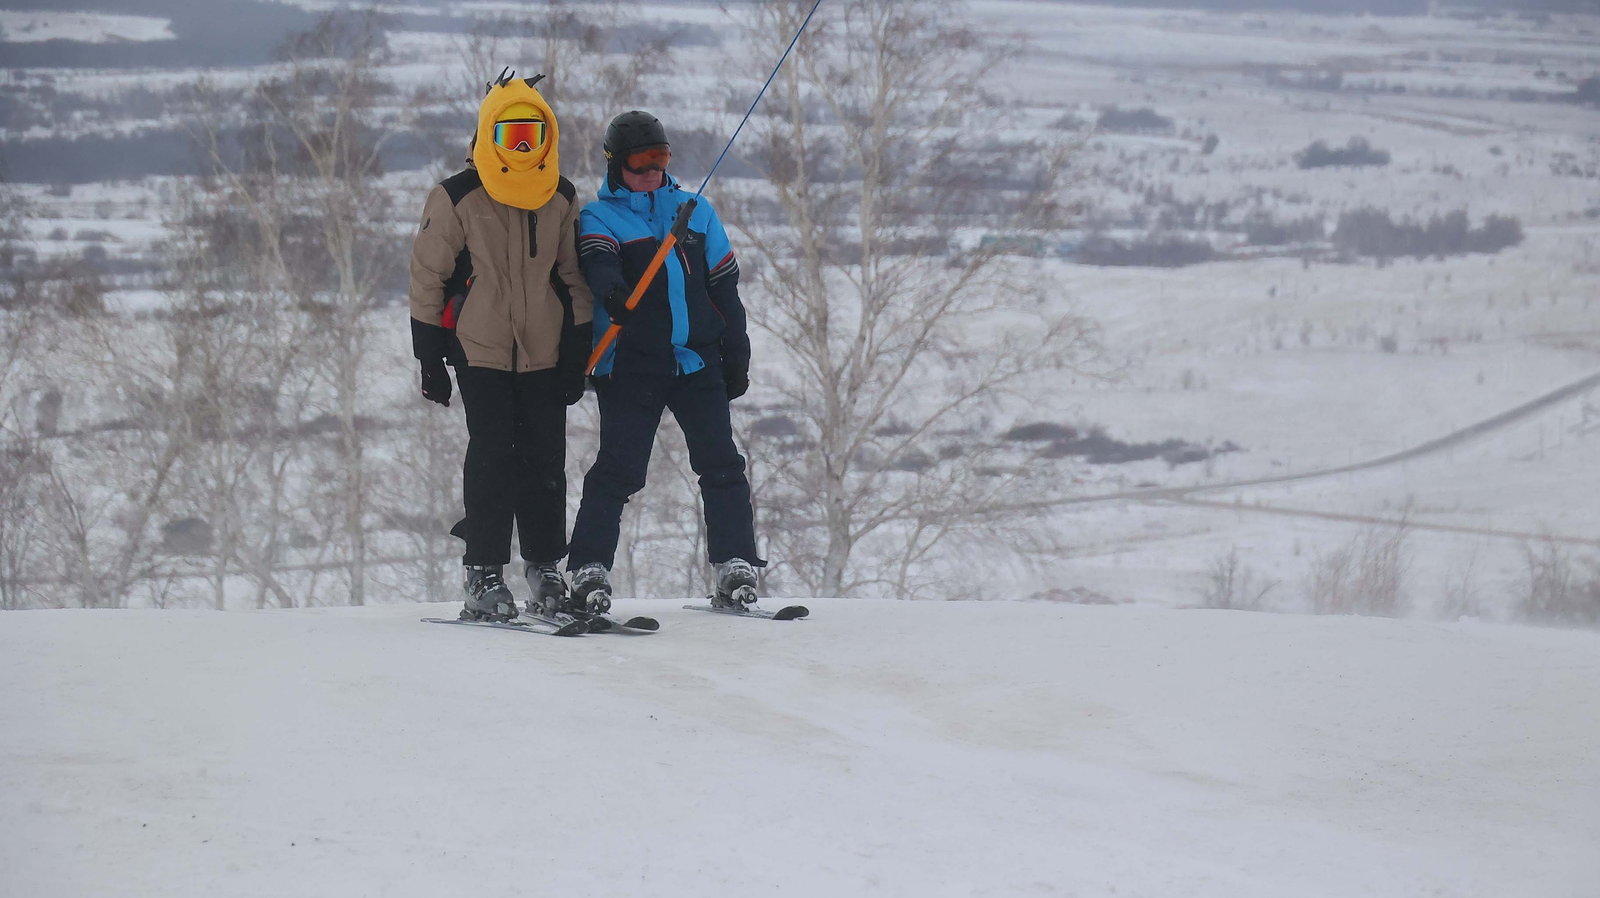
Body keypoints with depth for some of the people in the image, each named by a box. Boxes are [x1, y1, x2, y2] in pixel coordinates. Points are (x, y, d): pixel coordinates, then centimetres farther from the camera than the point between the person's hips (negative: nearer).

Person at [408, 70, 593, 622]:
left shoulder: (561, 199, 7)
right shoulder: (456, 199, -5)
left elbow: (574, 281, 14)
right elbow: (427, 279, -1)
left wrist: (577, 355, 8)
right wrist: (430, 358, -3)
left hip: (545, 355, 3)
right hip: (481, 353, -3)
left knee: (545, 461, 4)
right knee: (492, 458, -9)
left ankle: (545, 565, 17)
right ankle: (484, 574, -3)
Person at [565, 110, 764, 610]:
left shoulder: (695, 212, 15)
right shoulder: (600, 217, 5)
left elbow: (724, 286, 18)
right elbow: (597, 262, -17)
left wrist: (736, 356, 14)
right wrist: (613, 290, -40)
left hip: (696, 362, 3)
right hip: (630, 366, -3)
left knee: (721, 464, -3)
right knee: (618, 469, -6)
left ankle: (735, 564, 2)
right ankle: (590, 568, -1)